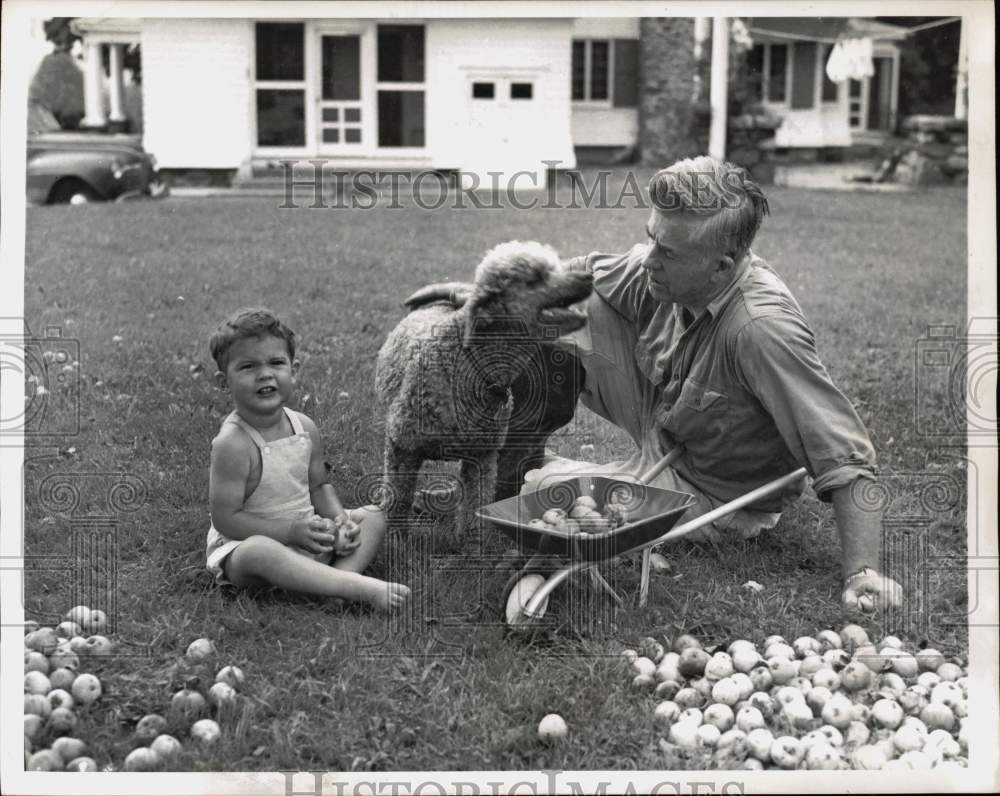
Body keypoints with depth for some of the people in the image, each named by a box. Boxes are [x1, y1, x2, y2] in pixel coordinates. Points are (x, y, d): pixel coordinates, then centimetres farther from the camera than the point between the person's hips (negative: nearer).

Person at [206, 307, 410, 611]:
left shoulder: (305, 429, -1)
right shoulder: (233, 444, -22)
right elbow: (225, 519, -21)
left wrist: (338, 518, -9)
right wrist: (291, 531, -24)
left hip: (305, 534, 7)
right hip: (242, 547, -7)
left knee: (373, 517, 0)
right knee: (260, 552, -40)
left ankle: (340, 577, -28)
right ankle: (364, 588, -40)